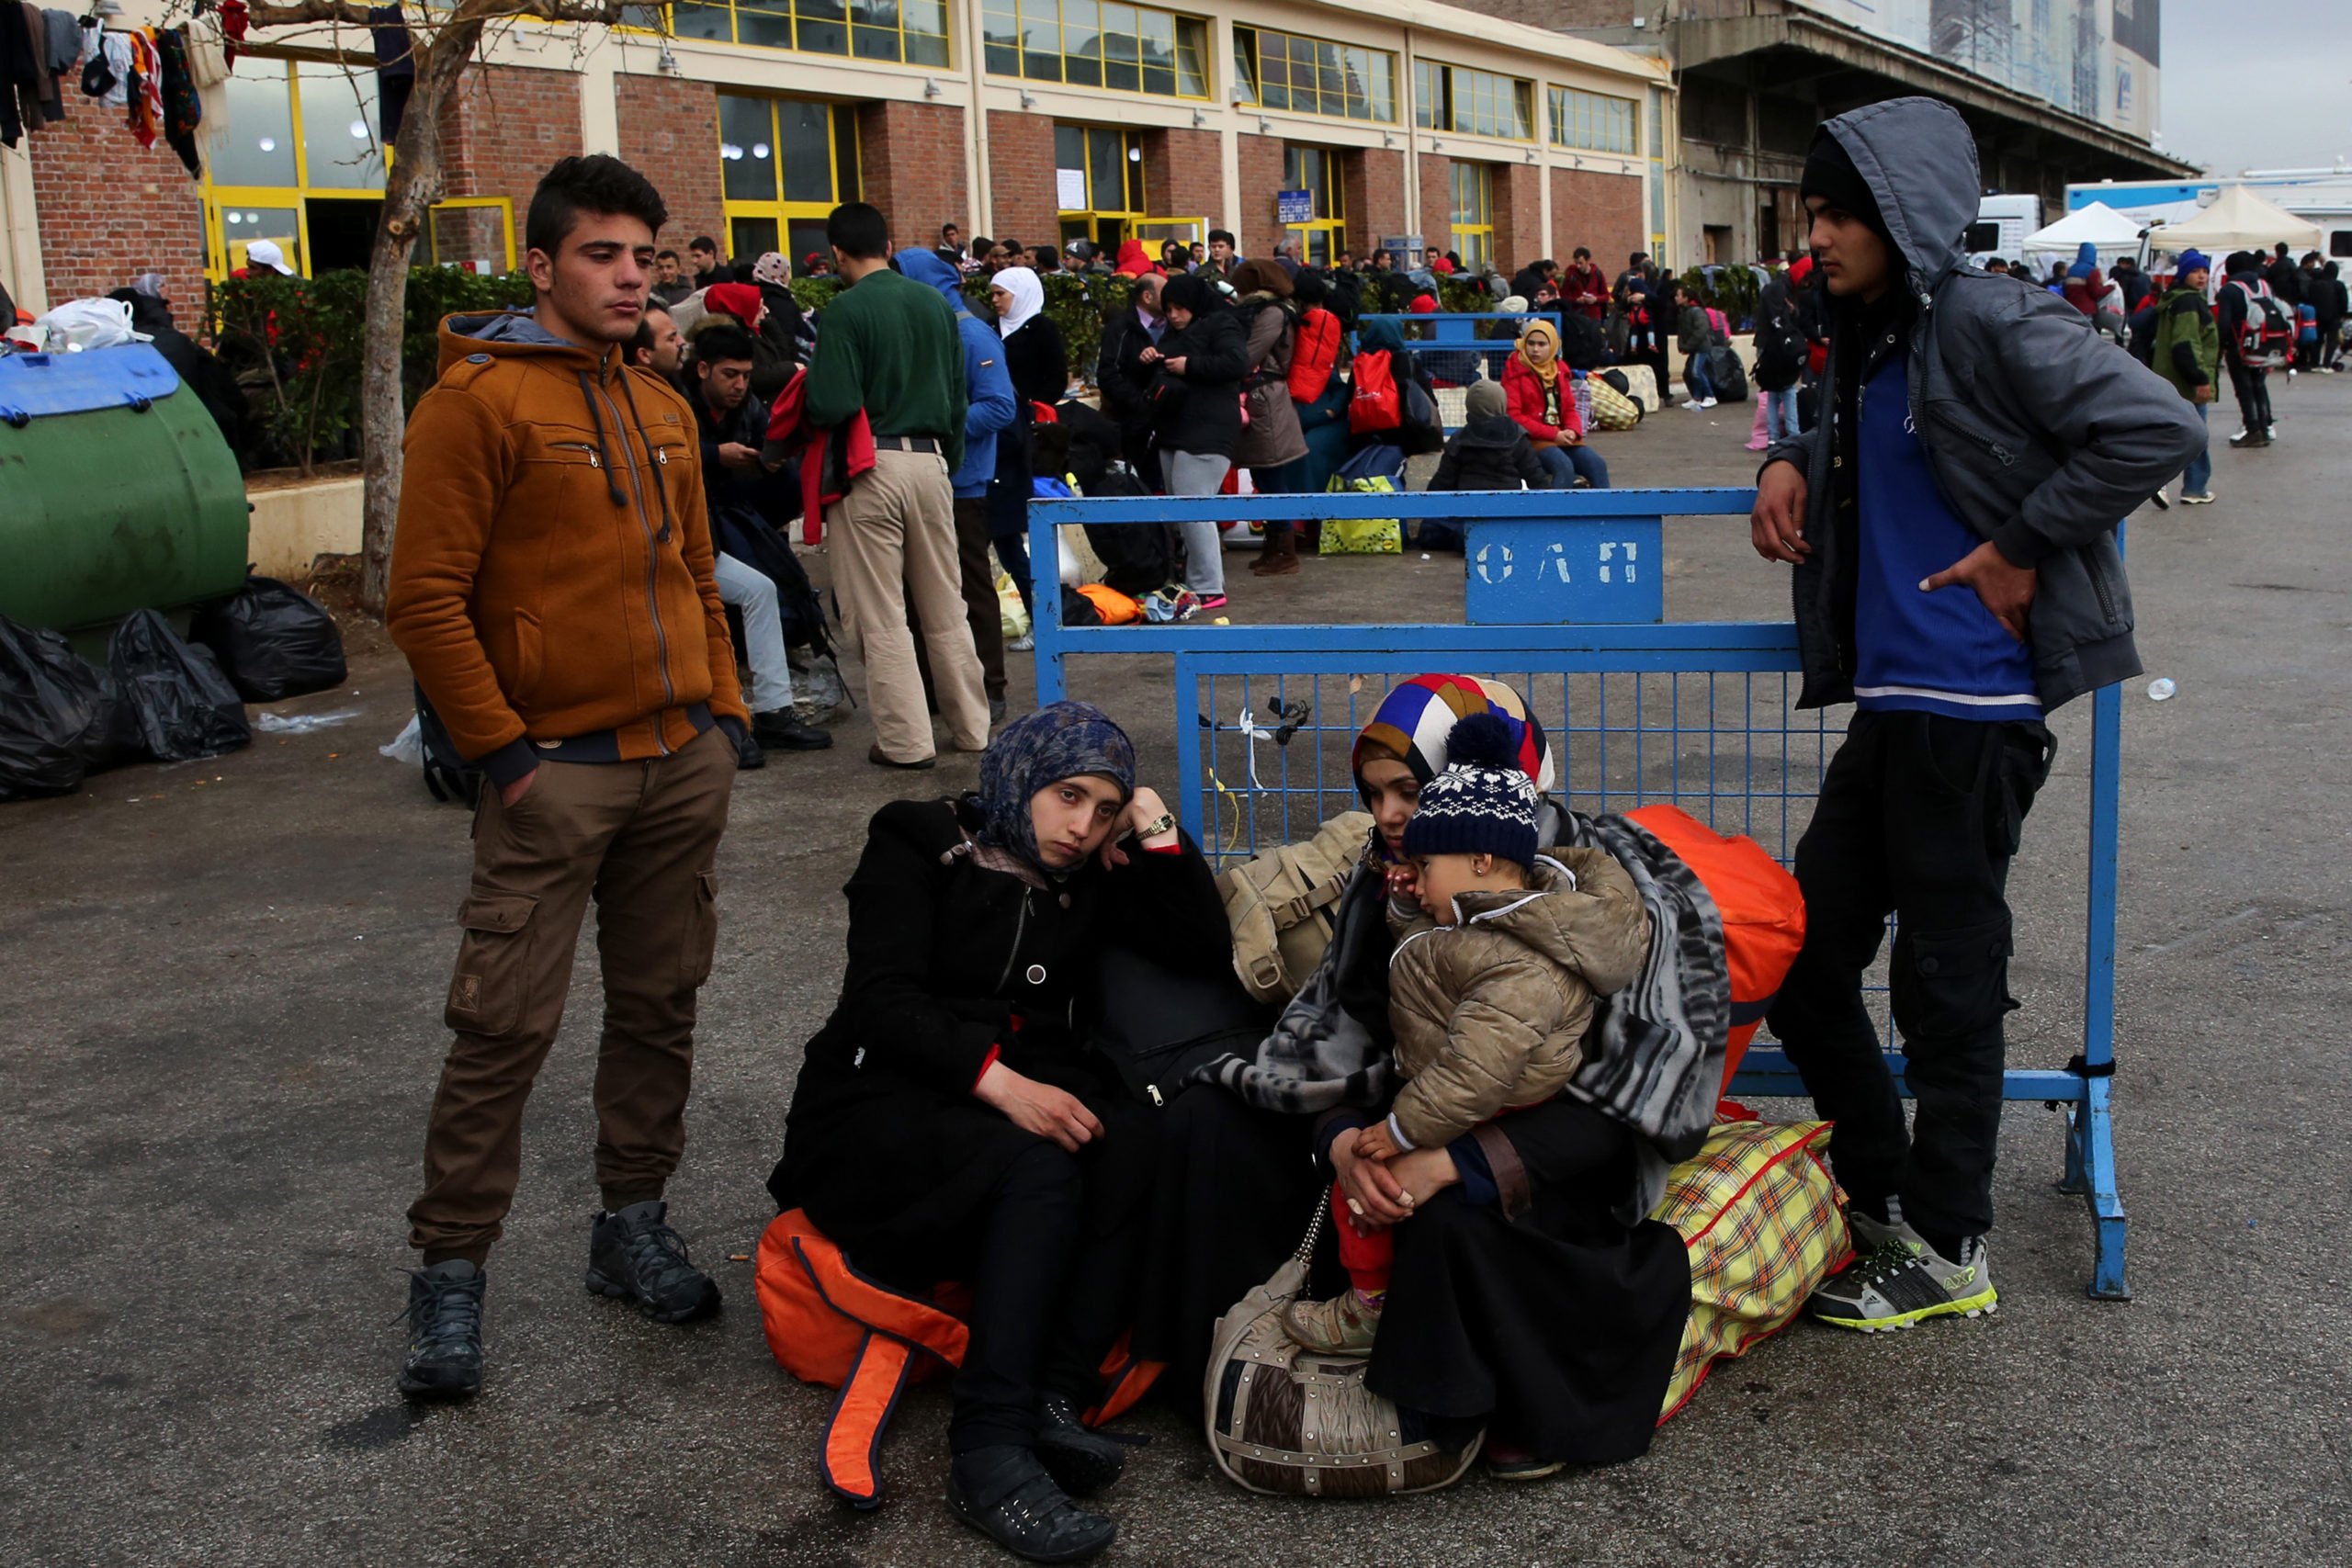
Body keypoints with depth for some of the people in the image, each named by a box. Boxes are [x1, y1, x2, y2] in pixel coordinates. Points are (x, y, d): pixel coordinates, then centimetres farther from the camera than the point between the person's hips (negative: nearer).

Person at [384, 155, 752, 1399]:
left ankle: (633, 1222, 26)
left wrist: (723, 710, 12)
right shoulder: (477, 401, -7)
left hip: (683, 761, 7)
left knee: (659, 1004, 12)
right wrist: (503, 749, -13)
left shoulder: (663, 409, 14)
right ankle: (450, 1270, 8)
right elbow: (424, 602, -11)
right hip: (558, 770, -6)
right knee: (505, 1025, -4)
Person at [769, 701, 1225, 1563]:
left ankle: (1055, 1402, -33)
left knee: (1134, 1141, -28)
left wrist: (1157, 834, 1)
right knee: (1041, 1168, -34)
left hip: (1029, 1096, 5)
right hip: (884, 1103, -4)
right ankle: (988, 1454, -37)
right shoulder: (920, 847, 1)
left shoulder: (1095, 879, 15)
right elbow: (882, 1003, -12)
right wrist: (1000, 1081, -25)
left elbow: (1207, 955, 6)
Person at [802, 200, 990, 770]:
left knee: (880, 615, 3)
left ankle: (906, 740, 5)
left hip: (870, 466, -5)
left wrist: (809, 389, 4)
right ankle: (970, 727, 21)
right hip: (931, 461, 5)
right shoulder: (936, 303, 7)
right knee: (945, 608, 14)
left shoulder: (846, 310, -11)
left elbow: (833, 406, -18)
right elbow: (958, 398, 12)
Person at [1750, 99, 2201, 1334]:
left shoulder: (1987, 324, -13)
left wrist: (2023, 549, -17)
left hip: (1973, 707, -9)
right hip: (1888, 703, 9)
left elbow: (2156, 428, -20)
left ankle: (1945, 1249, 17)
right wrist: (1791, 462, 12)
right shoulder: (1871, 339, 13)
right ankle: (1878, 1191, 28)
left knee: (1947, 977, 2)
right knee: (1801, 954, 12)